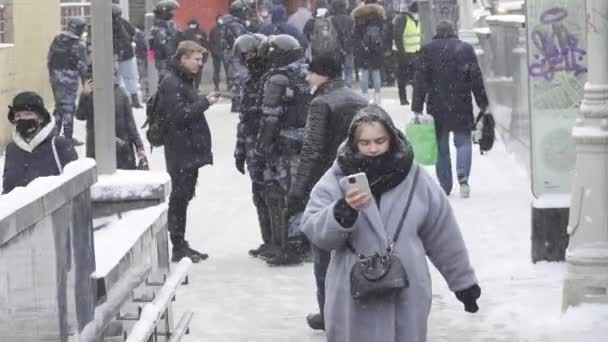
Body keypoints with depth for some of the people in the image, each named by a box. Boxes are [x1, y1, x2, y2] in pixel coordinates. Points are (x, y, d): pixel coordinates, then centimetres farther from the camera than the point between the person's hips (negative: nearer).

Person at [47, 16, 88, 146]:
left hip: (56, 76, 6)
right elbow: (82, 65, -11)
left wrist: (52, 75, 19)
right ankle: (68, 137, 2)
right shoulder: (79, 44, -10)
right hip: (70, 77, -6)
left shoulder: (57, 39, 8)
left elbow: (49, 59, 10)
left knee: (59, 105, 18)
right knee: (68, 107, -1)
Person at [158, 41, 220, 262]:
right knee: (179, 198, -5)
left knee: (184, 197, 13)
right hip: (180, 151, -10)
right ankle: (178, 248, 0)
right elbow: (179, 115, -22)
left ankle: (182, 246, 19)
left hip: (191, 150, 10)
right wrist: (205, 102, -16)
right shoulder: (171, 84, -15)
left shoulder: (185, 81, 17)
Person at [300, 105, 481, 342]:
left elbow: (443, 235, 9)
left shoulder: (414, 178, 1)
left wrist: (463, 281, 15)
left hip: (406, 297, 1)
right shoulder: (337, 178, -3)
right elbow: (313, 230, -10)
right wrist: (344, 211, -28)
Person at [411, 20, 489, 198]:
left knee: (441, 145, 10)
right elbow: (476, 78, 0)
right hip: (461, 105, -1)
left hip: (436, 106, 1)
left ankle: (445, 186, 12)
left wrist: (417, 108, -1)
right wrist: (483, 103, 8)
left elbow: (421, 80, -2)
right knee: (463, 141, 6)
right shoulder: (466, 49, -1)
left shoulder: (427, 50, 0)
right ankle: (463, 176, -17)